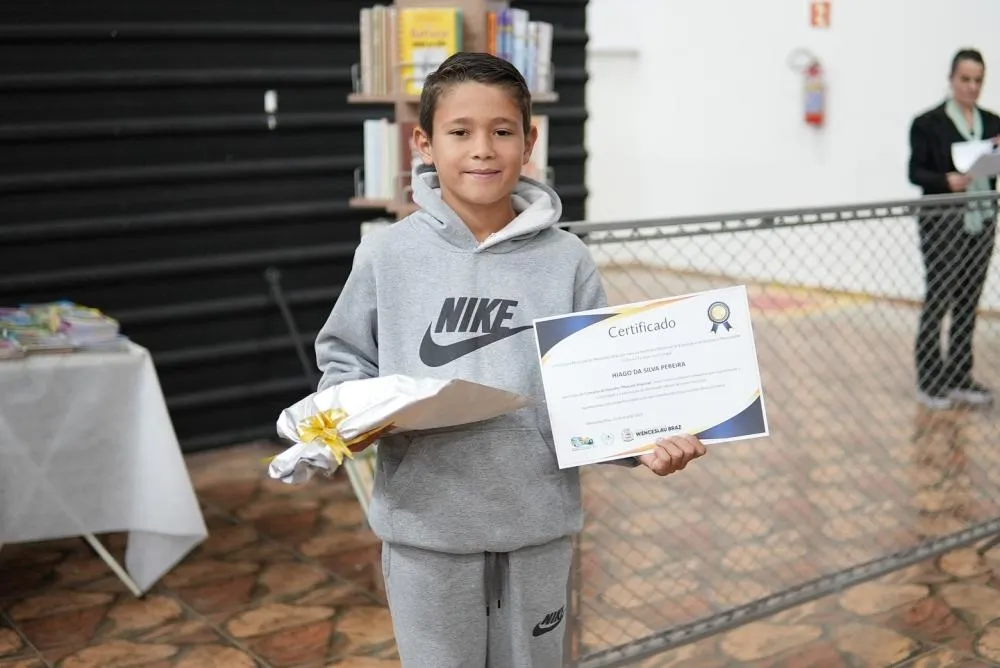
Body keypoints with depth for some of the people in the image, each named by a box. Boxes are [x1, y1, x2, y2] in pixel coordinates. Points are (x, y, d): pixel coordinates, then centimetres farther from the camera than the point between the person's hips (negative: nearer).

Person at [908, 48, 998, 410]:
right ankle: (929, 382, 7)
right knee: (938, 299, -2)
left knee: (968, 301, 9)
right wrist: (946, 180, -24)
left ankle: (959, 379, 18)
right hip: (942, 223, -5)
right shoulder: (928, 122, -4)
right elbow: (916, 172, -7)